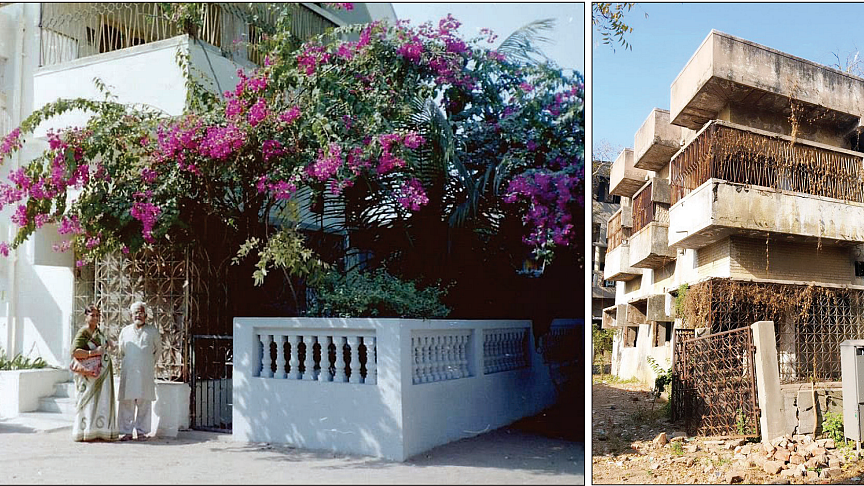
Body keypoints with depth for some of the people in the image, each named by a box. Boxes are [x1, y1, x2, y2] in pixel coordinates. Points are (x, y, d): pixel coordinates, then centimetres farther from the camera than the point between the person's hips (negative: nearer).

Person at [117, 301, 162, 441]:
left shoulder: (152, 330, 8)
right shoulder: (125, 331, 13)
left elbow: (158, 349, 17)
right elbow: (121, 351, 24)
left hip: (146, 373, -1)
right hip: (128, 372, 2)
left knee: (144, 402, -2)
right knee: (126, 401, -2)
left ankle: (142, 431, 6)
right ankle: (126, 431, 5)